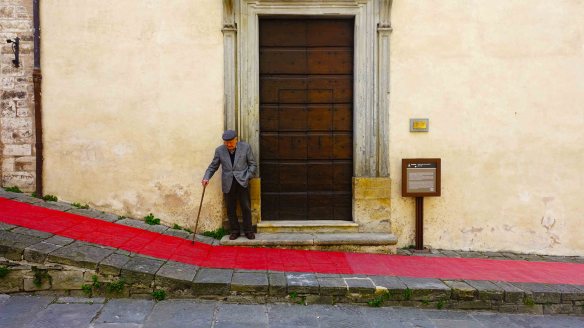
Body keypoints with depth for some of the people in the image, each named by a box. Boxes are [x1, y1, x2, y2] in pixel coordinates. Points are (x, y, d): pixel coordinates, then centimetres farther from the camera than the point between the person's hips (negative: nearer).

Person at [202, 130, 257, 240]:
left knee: (246, 207, 2)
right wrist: (206, 178, -8)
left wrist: (247, 177, -8)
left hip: (242, 182, -2)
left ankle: (248, 231, 15)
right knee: (231, 209, 7)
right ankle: (235, 231, 21)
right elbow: (213, 166, 7)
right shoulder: (219, 150, 2)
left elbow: (252, 164, 2)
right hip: (228, 184, 2)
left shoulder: (246, 147, -3)